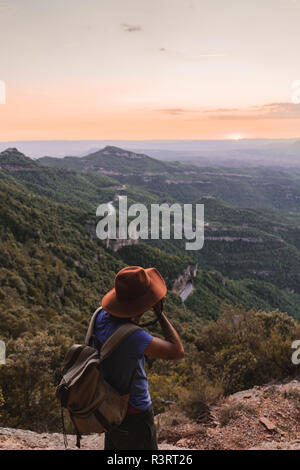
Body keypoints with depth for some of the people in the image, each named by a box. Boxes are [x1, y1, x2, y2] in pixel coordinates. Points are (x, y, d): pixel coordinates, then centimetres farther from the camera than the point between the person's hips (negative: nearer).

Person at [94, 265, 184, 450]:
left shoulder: (102, 316, -11)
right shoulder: (134, 337, -35)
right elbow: (178, 352, -24)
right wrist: (160, 312, -21)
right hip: (134, 414, -8)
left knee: (114, 445, 26)